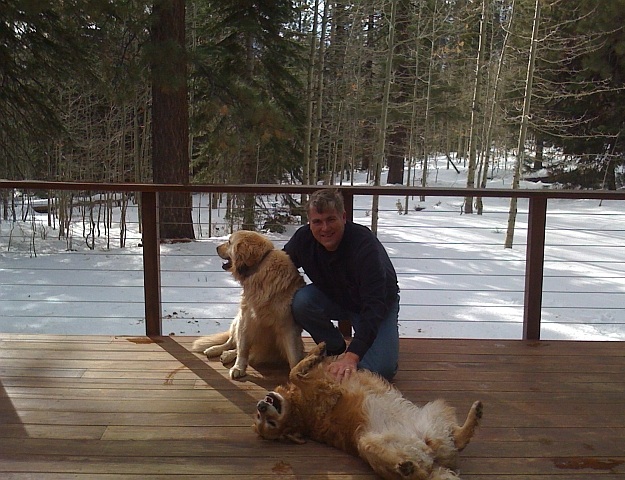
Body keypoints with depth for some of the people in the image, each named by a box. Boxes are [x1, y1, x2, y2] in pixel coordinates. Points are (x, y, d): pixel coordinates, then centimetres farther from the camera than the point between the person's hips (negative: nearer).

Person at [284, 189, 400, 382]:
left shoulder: (364, 243, -35)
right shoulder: (303, 238, -20)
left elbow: (374, 305, -40)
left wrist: (352, 356, -48)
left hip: (380, 303, -4)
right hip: (334, 298, 5)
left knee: (380, 370, -24)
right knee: (301, 302, -27)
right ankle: (335, 349, -1)